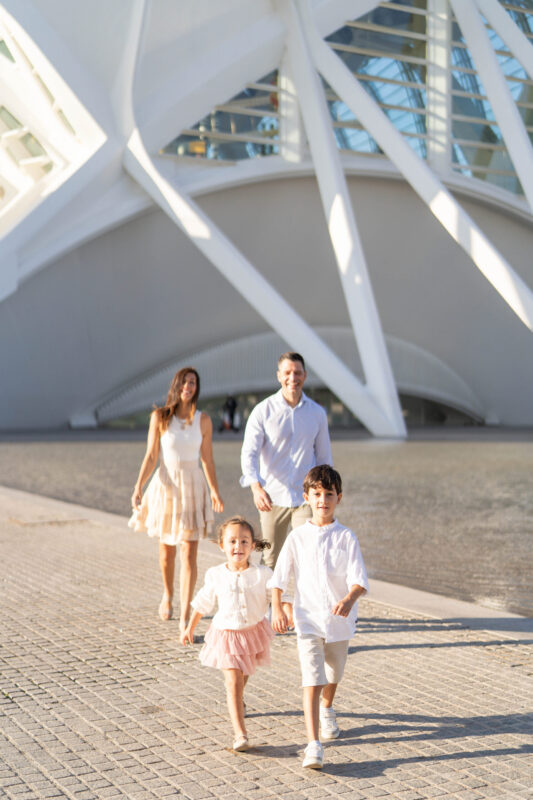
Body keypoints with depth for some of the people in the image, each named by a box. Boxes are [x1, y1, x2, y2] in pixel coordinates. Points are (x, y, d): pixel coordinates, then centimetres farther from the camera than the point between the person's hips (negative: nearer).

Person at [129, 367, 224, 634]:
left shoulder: (203, 420, 1)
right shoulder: (160, 417, -1)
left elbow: (207, 460, 6)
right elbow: (151, 456, -1)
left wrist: (215, 492, 7)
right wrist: (138, 487, -10)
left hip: (193, 487, 0)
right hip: (166, 485, 0)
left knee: (189, 554, -7)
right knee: (167, 549, 14)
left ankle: (185, 617, -7)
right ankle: (168, 595, 42)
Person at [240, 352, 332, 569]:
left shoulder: (317, 412, 5)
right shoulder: (263, 411, -3)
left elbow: (324, 457, 14)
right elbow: (249, 452, -10)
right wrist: (256, 487, -27)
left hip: (305, 497, 1)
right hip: (272, 498, 0)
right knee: (271, 560, 10)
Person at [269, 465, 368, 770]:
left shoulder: (346, 537, -7)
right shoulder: (297, 537, -4)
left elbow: (359, 578, -15)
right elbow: (279, 577, -1)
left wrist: (349, 599, -34)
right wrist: (277, 608, -14)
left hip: (339, 618, 2)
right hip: (308, 620, -2)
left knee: (333, 673, 23)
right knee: (312, 681, -13)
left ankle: (327, 710, 55)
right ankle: (314, 746, -15)